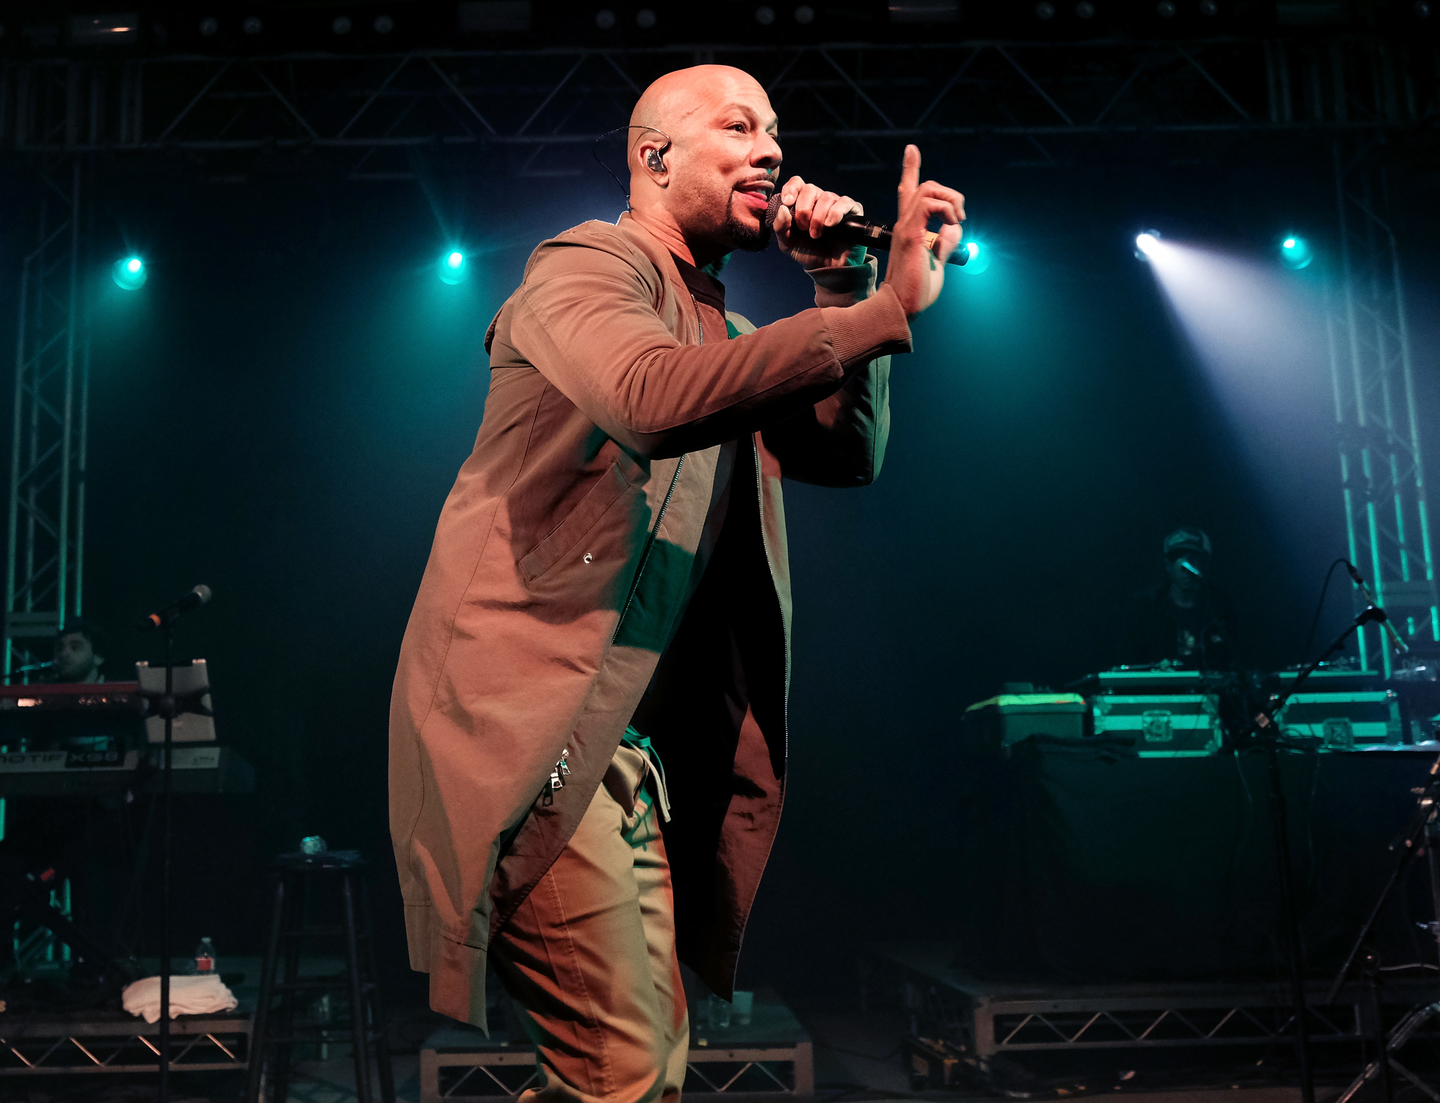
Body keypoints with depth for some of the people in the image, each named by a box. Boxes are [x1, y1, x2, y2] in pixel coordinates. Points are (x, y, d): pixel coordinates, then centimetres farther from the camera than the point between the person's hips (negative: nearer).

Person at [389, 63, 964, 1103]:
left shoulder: (718, 331, 23)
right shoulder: (586, 265, -5)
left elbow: (848, 452, 15)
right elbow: (655, 400, -28)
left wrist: (840, 285, 5)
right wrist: (883, 309, -29)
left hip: (630, 744, 9)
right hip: (533, 719, -9)